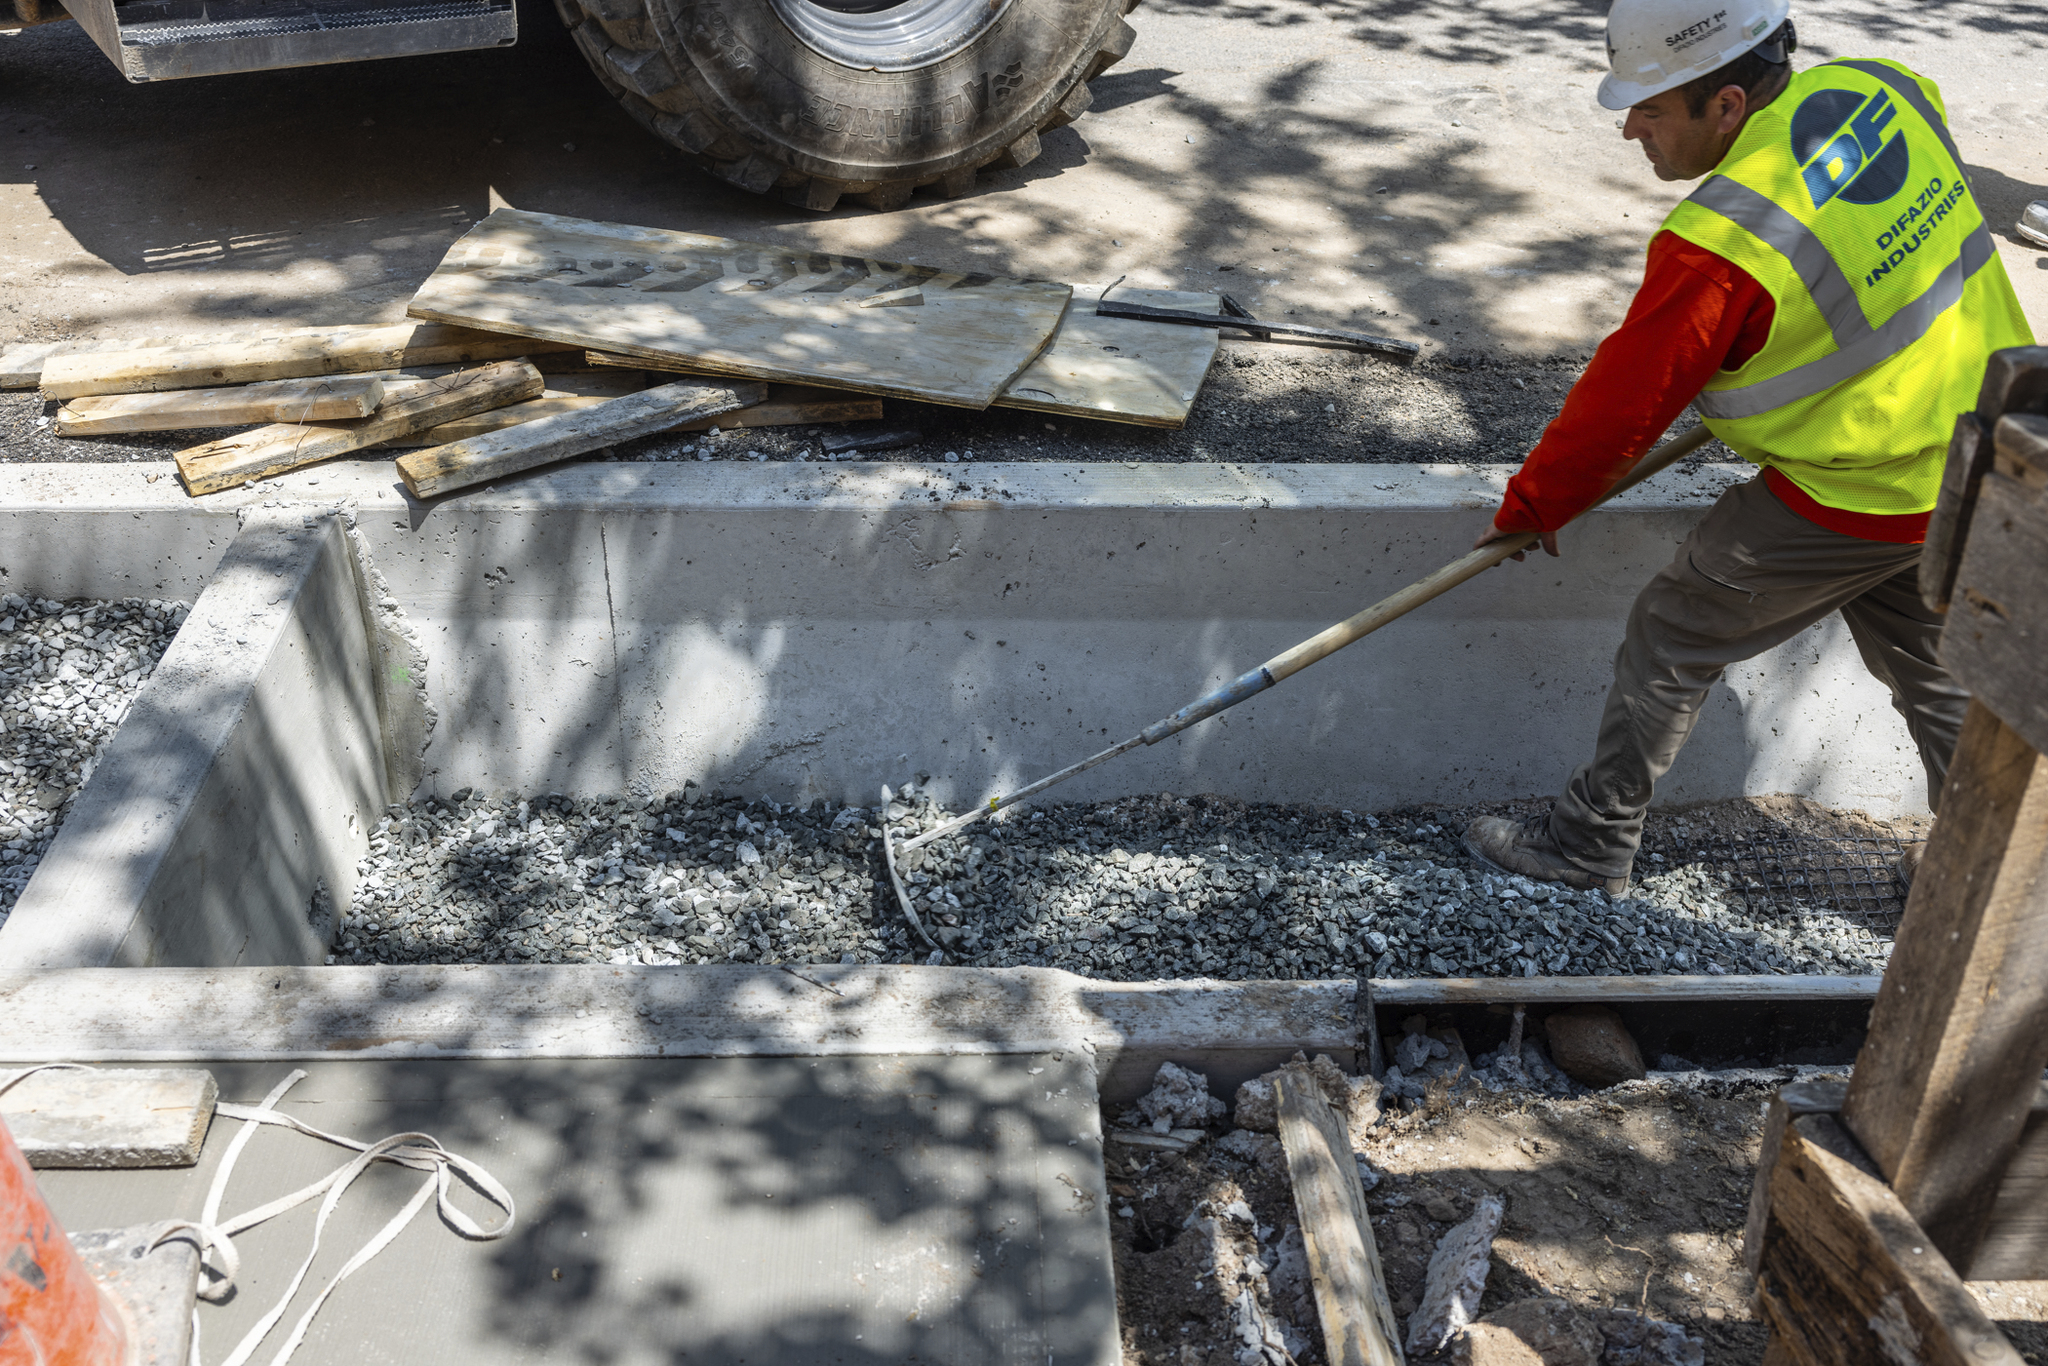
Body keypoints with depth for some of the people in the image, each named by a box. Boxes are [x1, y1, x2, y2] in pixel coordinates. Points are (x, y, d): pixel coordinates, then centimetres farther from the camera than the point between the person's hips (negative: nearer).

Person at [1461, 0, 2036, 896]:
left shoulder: (1720, 244, -28)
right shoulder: (1880, 88, -5)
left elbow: (1622, 407, -17)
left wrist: (1530, 508, -2)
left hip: (1858, 501, -8)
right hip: (1981, 446, 8)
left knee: (1673, 636, 7)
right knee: (1932, 667, 25)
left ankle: (1590, 845, 20)